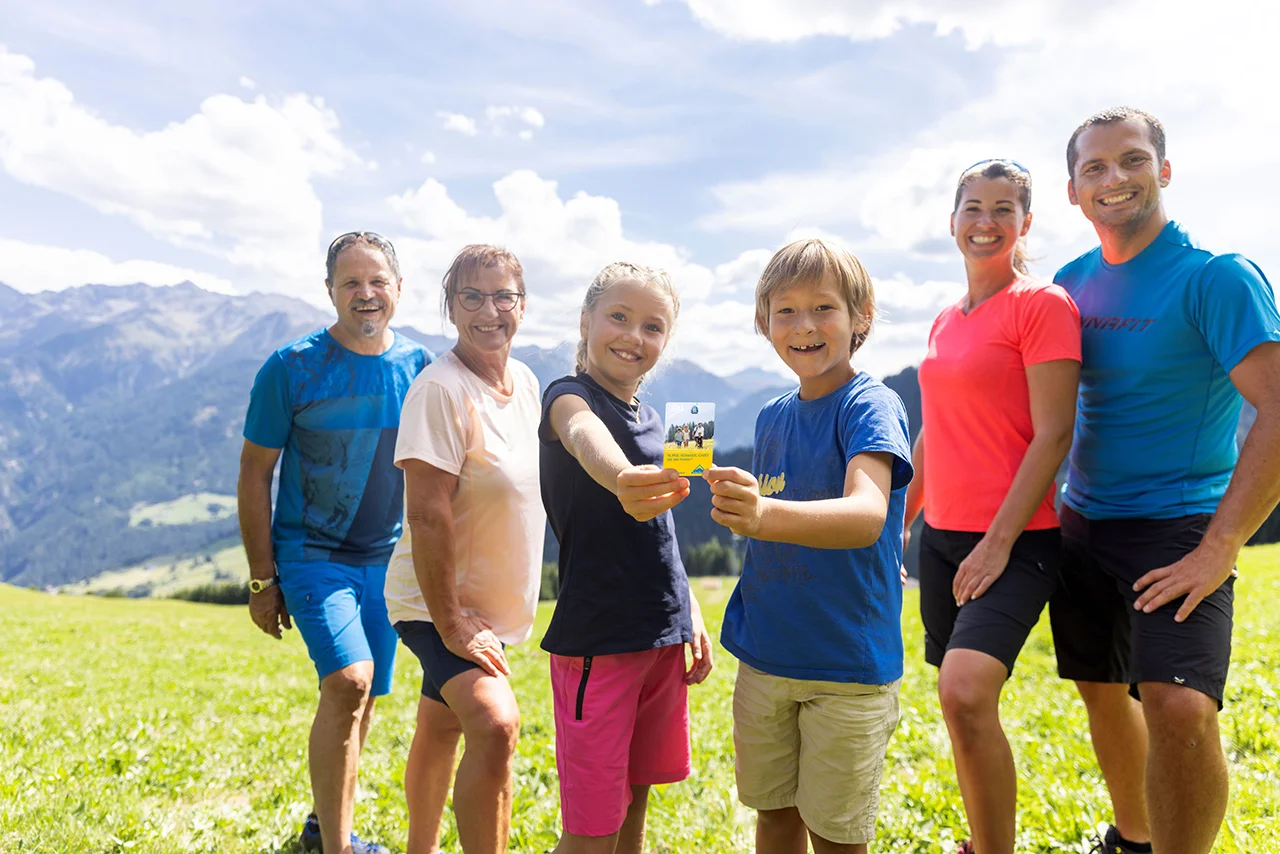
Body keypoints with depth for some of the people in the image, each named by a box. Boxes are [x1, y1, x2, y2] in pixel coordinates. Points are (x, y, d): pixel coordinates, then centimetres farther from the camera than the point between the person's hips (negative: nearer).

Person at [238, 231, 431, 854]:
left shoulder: (419, 367, 1)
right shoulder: (292, 368, -9)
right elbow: (254, 474, -4)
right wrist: (262, 579, -5)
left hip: (387, 559, 4)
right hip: (311, 551, -4)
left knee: (359, 698, 12)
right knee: (349, 681, -22)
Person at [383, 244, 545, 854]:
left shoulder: (526, 382, 2)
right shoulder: (441, 389, -22)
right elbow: (426, 515, -25)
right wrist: (450, 623, -25)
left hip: (494, 606, 8)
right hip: (438, 604, -7)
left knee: (441, 730, 23)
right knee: (495, 726, -26)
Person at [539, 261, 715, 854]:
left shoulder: (651, 418, 12)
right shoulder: (569, 397, -10)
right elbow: (587, 441, -36)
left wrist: (691, 617, 15)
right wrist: (623, 481, -58)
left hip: (663, 636, 7)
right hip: (595, 638, -7)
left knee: (636, 799, 17)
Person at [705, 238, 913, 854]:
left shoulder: (871, 406, -14)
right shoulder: (771, 418, 6)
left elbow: (867, 515, -33)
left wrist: (766, 516, -49)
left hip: (848, 661, -5)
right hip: (764, 654, 6)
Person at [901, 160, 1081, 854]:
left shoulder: (1043, 304, -6)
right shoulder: (943, 322, 14)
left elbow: (1053, 435, -13)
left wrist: (998, 541, -17)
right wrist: (896, 527, 20)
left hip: (1014, 539, -7)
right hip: (941, 536, 7)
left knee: (965, 692, -23)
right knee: (960, 700, 12)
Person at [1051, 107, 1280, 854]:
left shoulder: (1217, 278, -11)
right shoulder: (1072, 283, 5)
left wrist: (1219, 551, -22)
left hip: (1177, 529, -5)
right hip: (1082, 524, 6)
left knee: (1180, 707, -21)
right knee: (1101, 690, 16)